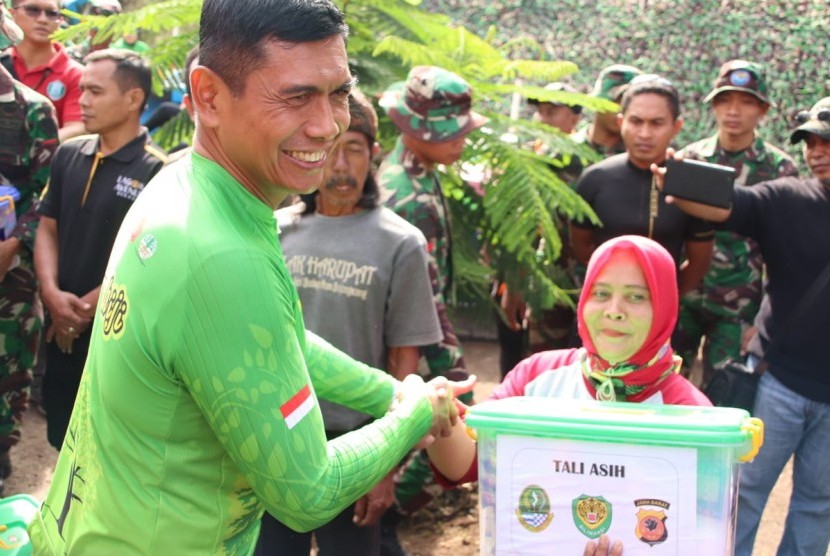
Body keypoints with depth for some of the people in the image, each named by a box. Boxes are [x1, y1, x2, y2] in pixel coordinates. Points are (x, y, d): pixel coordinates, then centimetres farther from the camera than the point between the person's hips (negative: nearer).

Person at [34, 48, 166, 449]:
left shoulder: (156, 171, -14)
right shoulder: (69, 155, 5)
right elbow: (47, 229, 9)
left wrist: (88, 307, -13)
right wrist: (52, 295, -7)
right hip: (62, 327, 6)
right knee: (61, 437, 19)